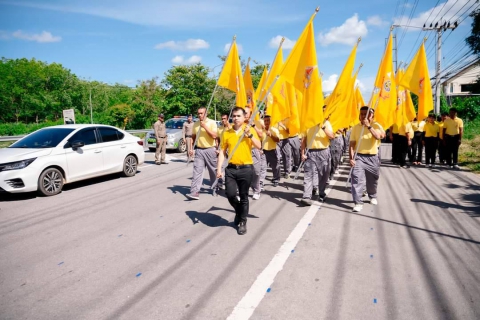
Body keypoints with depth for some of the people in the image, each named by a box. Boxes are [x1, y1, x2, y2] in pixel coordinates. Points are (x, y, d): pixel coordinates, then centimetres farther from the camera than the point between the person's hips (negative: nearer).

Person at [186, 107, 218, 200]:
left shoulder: (212, 122, -3)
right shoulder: (195, 124, 9)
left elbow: (214, 136, -14)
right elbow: (193, 137, 15)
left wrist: (205, 126, -17)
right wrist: (191, 148, 4)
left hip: (210, 150, -3)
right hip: (199, 150, 3)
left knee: (213, 171, 9)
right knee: (197, 171, -5)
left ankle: (215, 189, 27)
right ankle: (195, 192, -9)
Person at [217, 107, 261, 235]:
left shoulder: (250, 130, 0)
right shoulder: (227, 132, 5)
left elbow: (259, 146, -10)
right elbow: (222, 151, 5)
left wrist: (250, 134, -20)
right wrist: (219, 168, -1)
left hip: (246, 168, -2)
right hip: (231, 168, 2)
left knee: (243, 197, 5)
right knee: (230, 194, -2)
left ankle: (242, 222, 21)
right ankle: (239, 211, 30)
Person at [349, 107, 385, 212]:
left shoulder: (376, 125, 0)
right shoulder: (355, 127, 2)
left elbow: (379, 137, -20)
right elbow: (352, 144, -1)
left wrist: (369, 126, -22)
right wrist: (351, 158, -10)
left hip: (372, 157, 1)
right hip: (359, 157, 0)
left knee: (372, 179, 15)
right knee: (357, 179, -12)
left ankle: (373, 197, 41)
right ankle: (358, 203, -9)